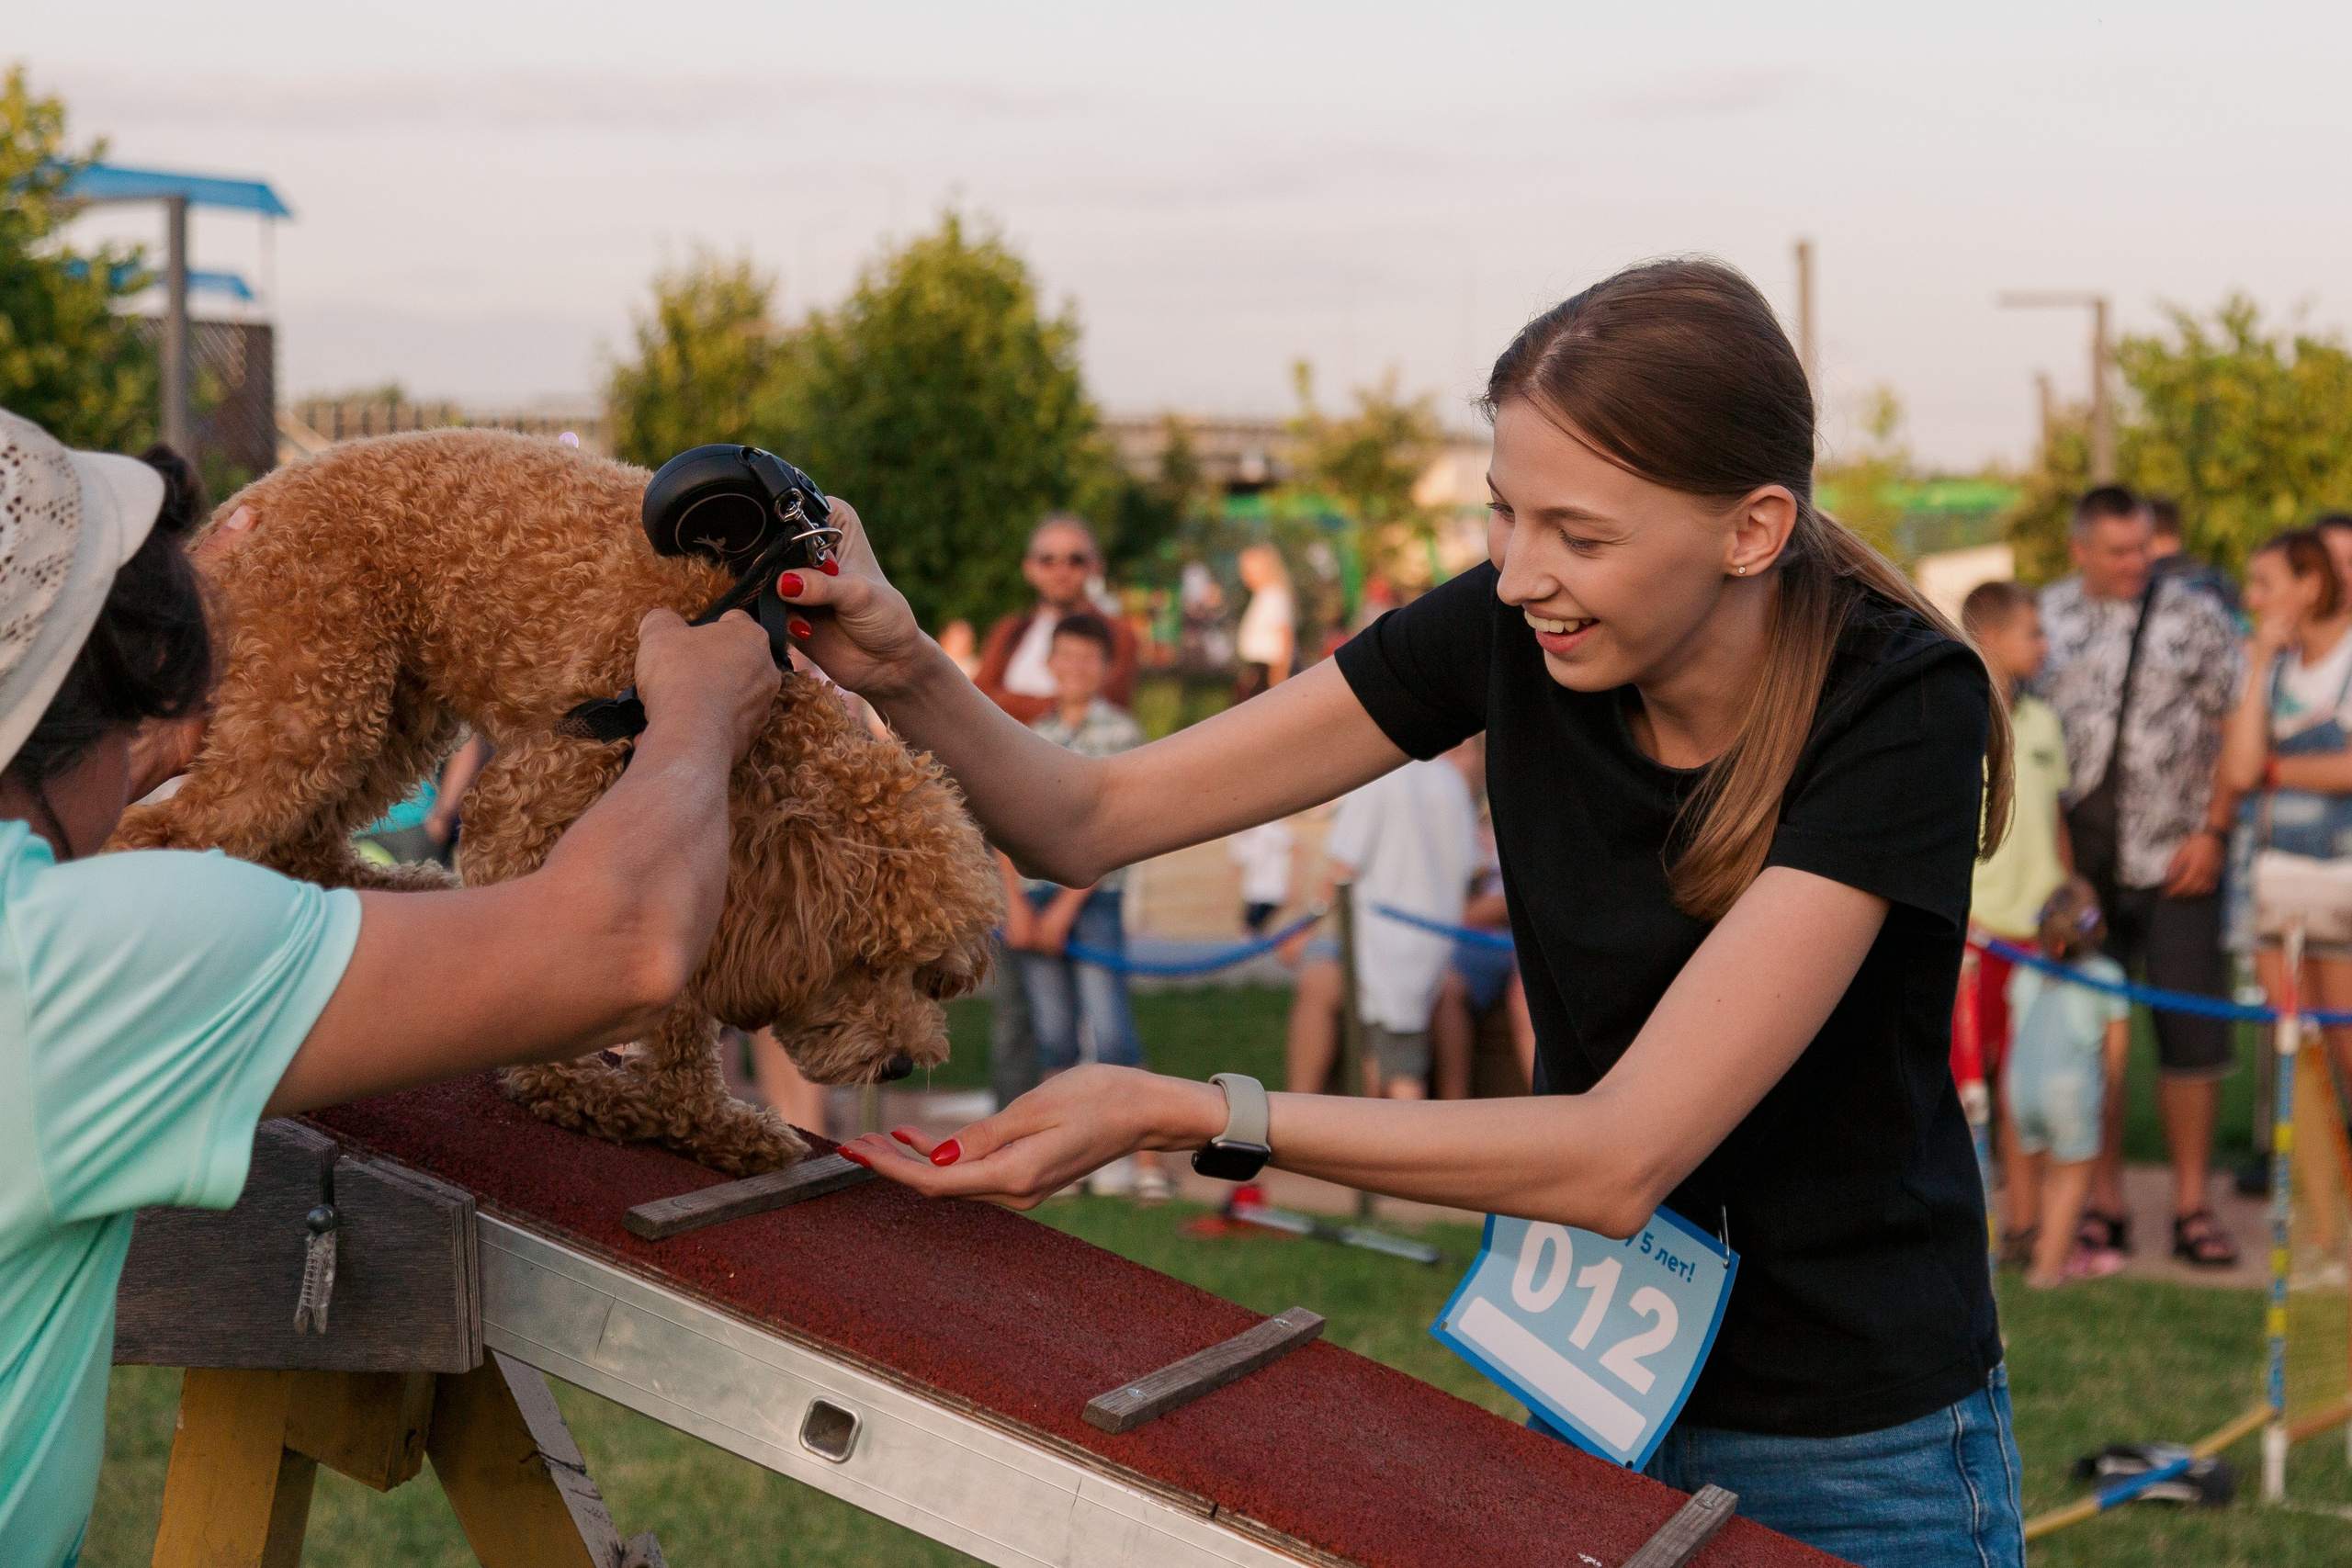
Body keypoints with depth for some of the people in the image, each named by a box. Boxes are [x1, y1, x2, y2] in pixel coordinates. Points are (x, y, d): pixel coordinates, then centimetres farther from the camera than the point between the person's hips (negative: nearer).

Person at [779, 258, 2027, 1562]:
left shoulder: (1901, 708, -25)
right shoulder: (1512, 626, -12)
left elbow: (1621, 1158, -32)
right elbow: (1093, 817, -9)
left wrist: (1180, 1113, -37)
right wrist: (905, 670, -29)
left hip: (1853, 1451, -4)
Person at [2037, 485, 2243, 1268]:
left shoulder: (2194, 615, 3)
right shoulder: (2045, 618, 7)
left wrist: (2212, 832, -7)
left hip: (2174, 861, -1)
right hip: (2078, 868, 2)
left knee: (2190, 1032, 0)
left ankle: (2192, 1205, 9)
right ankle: (2103, 1203, 15)